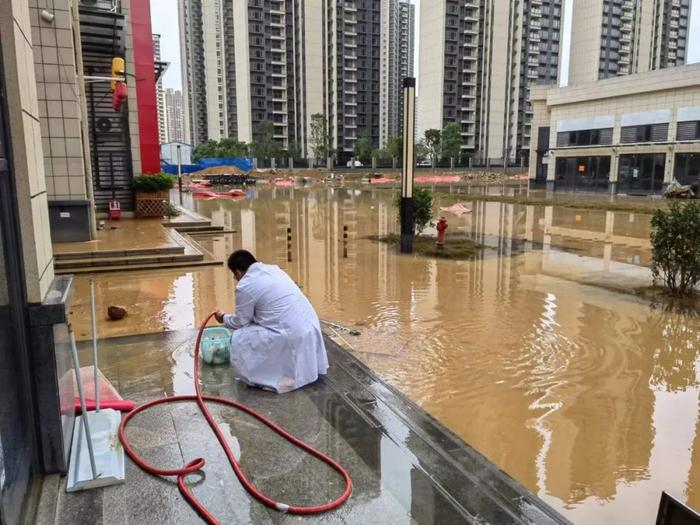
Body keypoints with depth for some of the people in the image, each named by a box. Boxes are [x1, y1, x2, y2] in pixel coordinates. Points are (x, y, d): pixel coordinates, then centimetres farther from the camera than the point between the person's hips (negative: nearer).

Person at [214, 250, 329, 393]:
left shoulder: (245, 286, -7)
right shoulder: (273, 269, 16)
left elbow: (240, 321, 5)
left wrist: (224, 318, 26)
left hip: (292, 335, -8)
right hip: (310, 327, 8)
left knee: (239, 340, 4)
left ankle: (277, 378, 6)